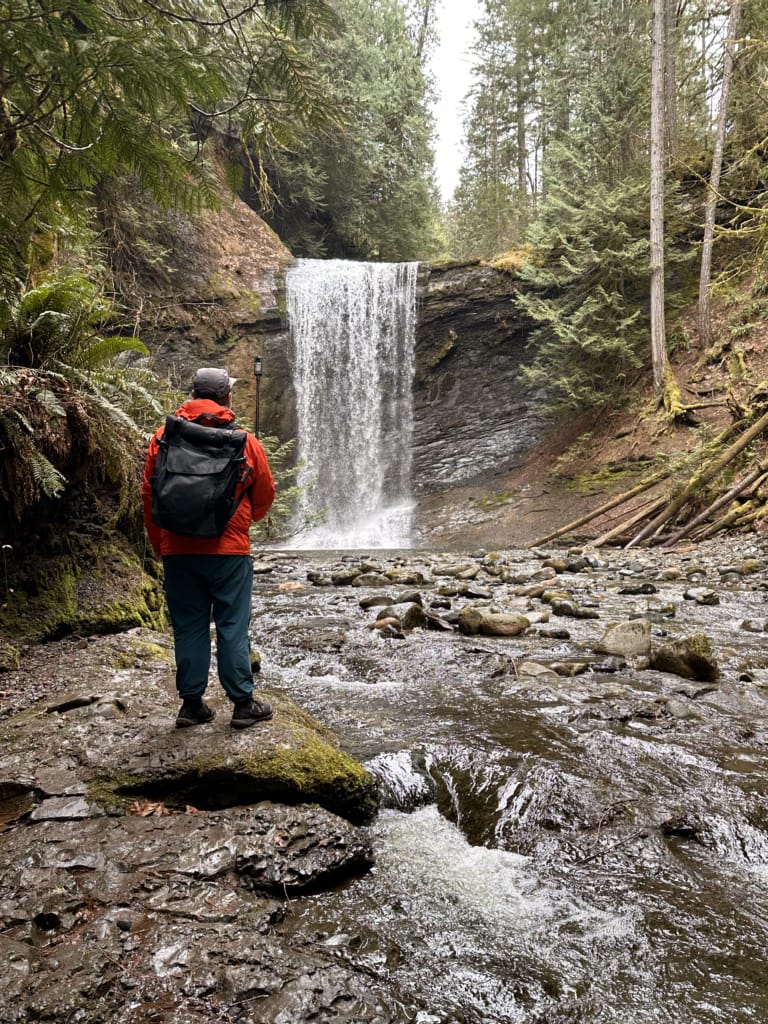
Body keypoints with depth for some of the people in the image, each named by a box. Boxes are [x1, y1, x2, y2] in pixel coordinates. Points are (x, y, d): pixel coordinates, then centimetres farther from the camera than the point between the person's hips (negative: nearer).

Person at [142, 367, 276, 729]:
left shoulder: (164, 437, 2)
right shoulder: (244, 441, -3)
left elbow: (148, 494, 6)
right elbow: (265, 493, 6)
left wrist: (159, 544, 16)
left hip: (177, 550, 2)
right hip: (229, 550, -2)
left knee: (188, 628, 11)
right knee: (232, 628, 4)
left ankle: (191, 703, 17)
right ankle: (243, 704, 11)